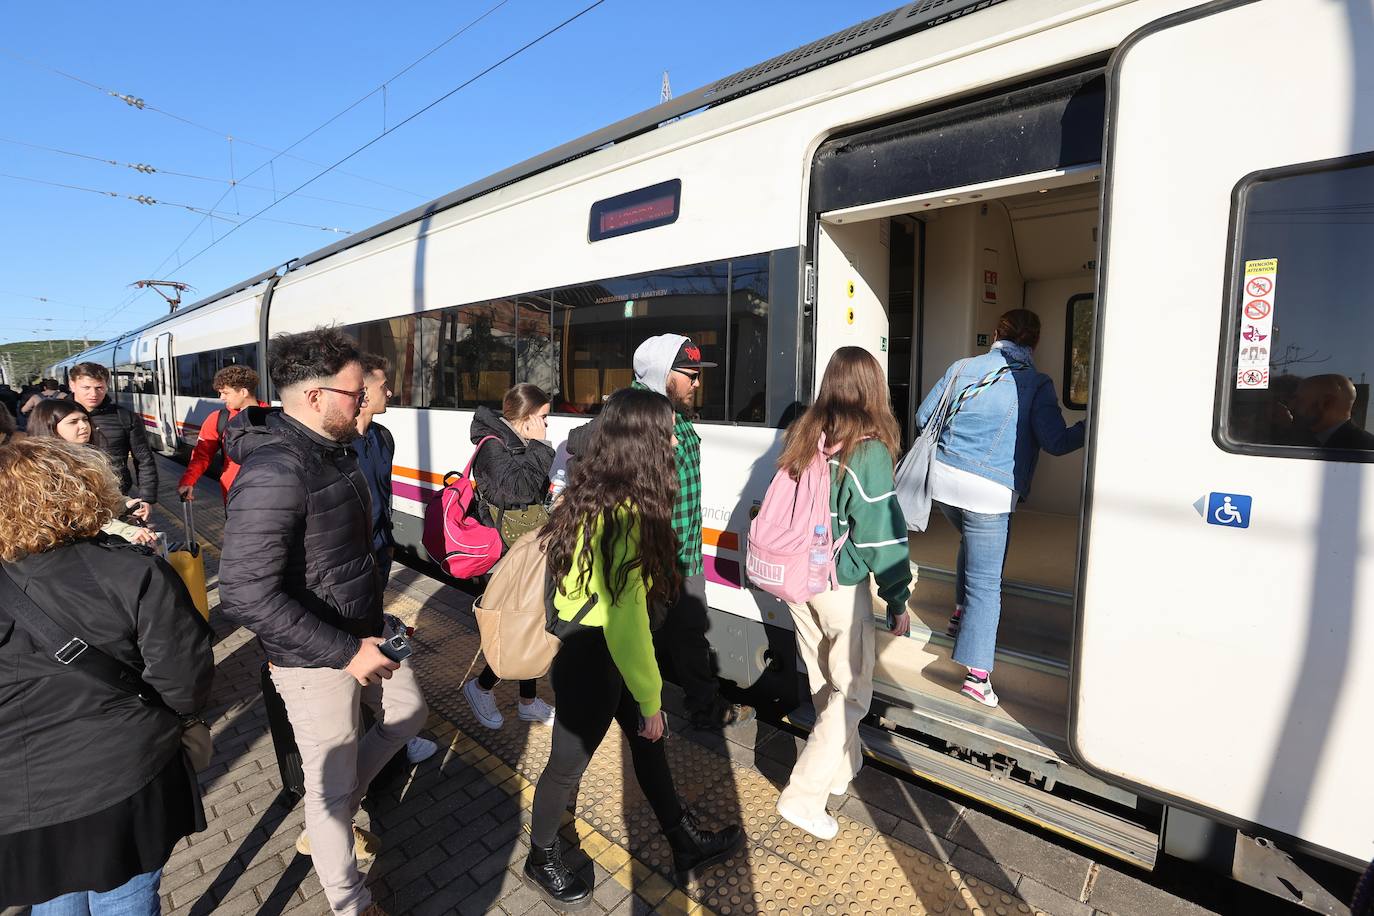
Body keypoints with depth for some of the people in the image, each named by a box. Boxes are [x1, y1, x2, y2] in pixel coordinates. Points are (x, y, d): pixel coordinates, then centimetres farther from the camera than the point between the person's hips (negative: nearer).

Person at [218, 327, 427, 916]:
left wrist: (376, 622, 14)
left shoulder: (335, 449, 2)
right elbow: (245, 595, -31)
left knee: (409, 712, 24)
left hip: (363, 633, 9)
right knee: (332, 779, 10)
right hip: (314, 658, -8)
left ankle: (328, 820, 44)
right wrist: (346, 653, -27)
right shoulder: (274, 473, -27)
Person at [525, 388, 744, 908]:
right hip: (592, 657, -9)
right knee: (569, 763, 16)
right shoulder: (624, 515, -31)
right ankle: (541, 860, 45)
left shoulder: (592, 494, -2)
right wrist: (650, 698, -16)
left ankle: (686, 845, 42)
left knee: (648, 742, 22)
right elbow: (626, 621, -29)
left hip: (585, 640, 9)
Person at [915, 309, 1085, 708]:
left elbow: (923, 417, 12)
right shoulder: (1036, 383, -4)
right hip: (990, 492, -5)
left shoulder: (962, 368, 7)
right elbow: (1056, 442, -7)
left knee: (970, 543, 33)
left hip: (943, 478, 5)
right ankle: (977, 674, 4)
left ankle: (960, 614, 41)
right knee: (986, 581, 2)